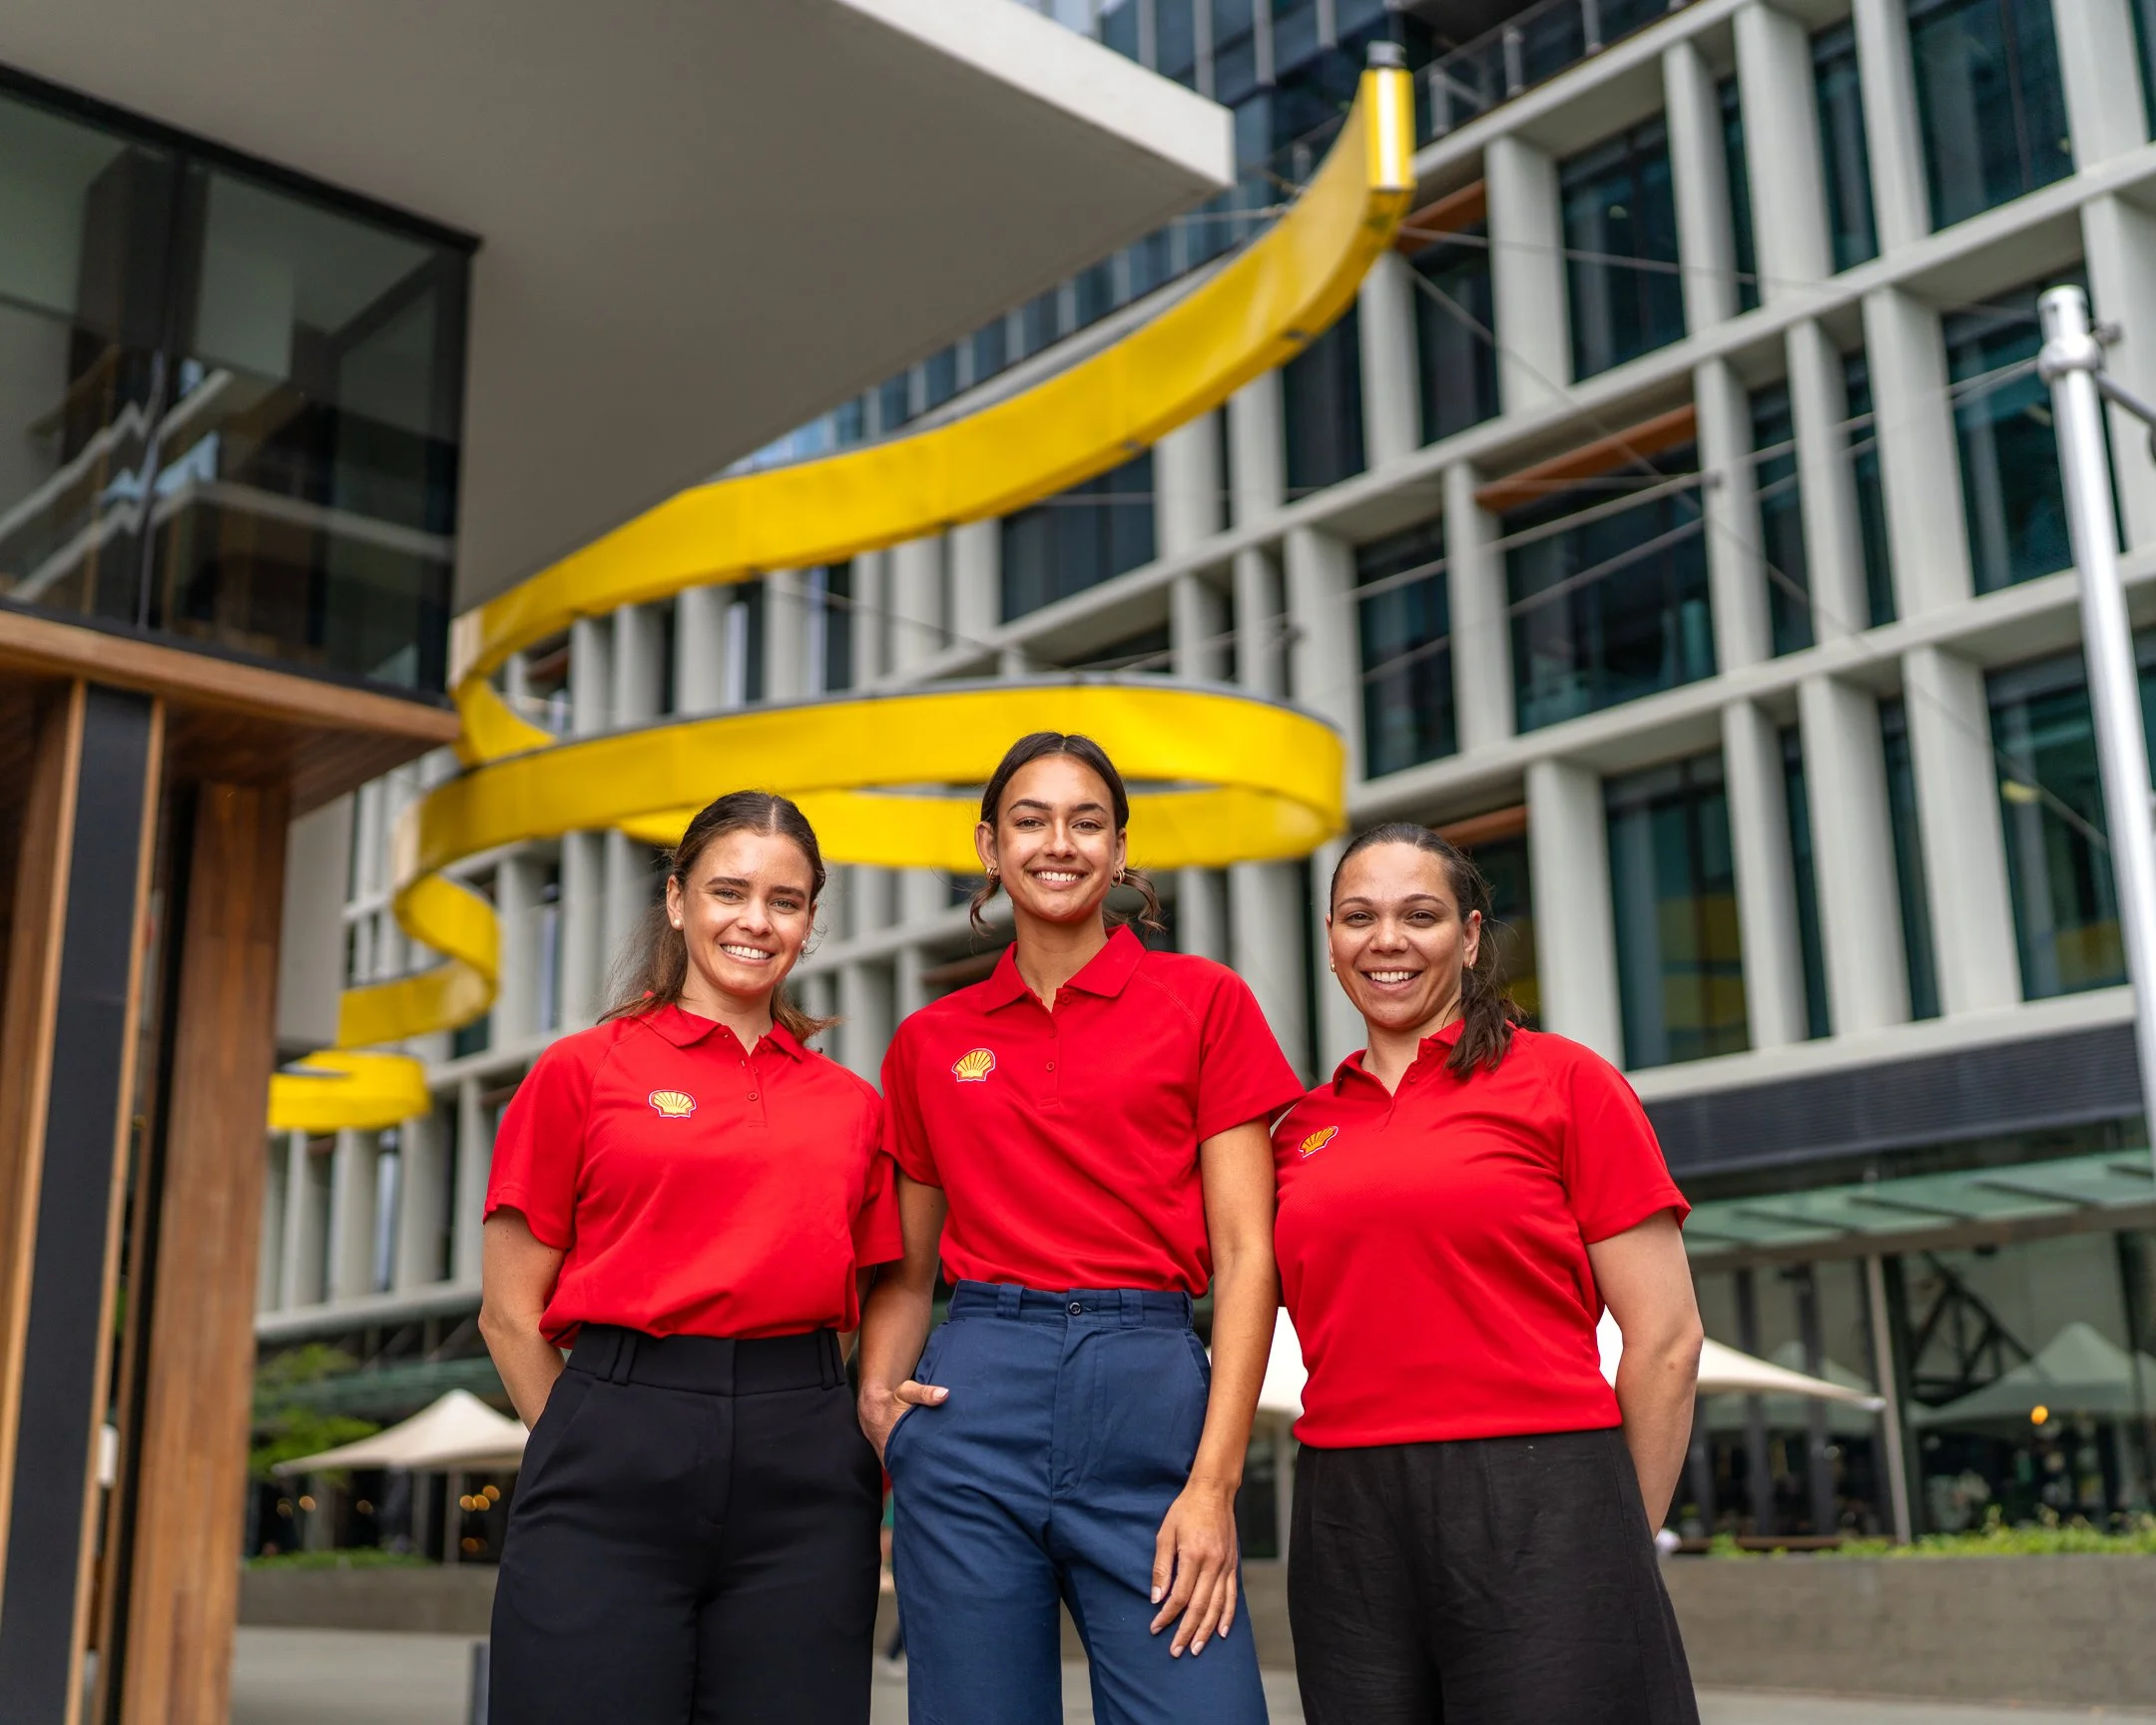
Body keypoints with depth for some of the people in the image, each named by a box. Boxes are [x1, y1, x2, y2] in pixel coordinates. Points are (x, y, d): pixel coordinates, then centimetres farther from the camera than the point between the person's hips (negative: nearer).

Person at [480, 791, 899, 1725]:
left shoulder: (852, 1105, 13)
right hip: (616, 1469, -2)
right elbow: (510, 1313, 5)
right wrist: (589, 1455, 2)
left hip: (802, 1474, 3)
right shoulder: (581, 1072, 5)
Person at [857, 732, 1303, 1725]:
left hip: (1150, 1400, -1)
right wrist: (879, 1393, -1)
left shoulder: (1204, 1001, 5)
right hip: (975, 1411, 2)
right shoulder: (929, 1041, 12)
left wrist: (1214, 1480, -9)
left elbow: (1245, 1252, -1)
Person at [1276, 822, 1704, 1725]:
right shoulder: (1302, 1127, 11)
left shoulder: (1564, 1081, 0)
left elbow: (1665, 1341, -1)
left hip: (1534, 1511, -4)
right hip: (1349, 1527, 4)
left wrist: (1617, 1551, 2)